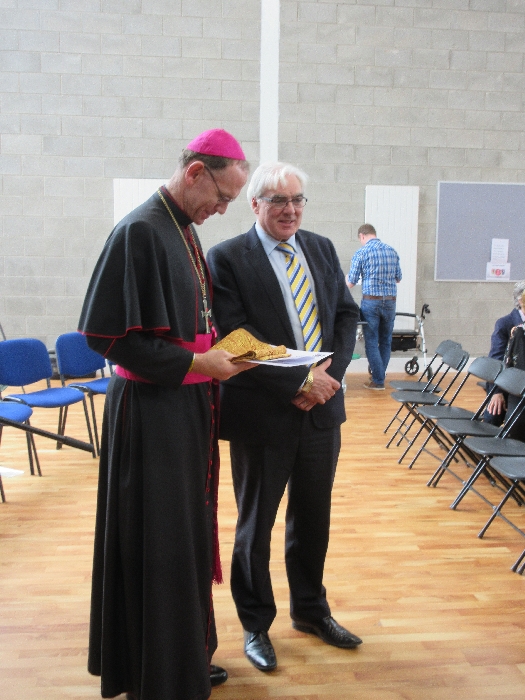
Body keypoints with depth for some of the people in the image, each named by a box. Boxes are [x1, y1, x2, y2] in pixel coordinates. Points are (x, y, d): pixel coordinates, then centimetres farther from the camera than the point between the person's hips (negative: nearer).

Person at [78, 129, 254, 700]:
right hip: (153, 411, -9)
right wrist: (195, 362, -17)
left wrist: (221, 350, 5)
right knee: (157, 546, 4)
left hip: (189, 407, 9)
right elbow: (106, 333, -21)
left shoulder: (184, 230, 11)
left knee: (187, 537, 18)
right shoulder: (141, 230, -17)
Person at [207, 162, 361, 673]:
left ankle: (310, 609, 42)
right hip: (263, 414, -5)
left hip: (321, 407, 5)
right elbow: (235, 336, -16)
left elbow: (347, 314, 8)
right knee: (256, 523, 12)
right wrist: (299, 382, -20)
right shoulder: (227, 258, -9)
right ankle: (255, 624, 33)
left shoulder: (322, 249, 8)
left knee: (313, 515, 19)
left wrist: (330, 375, -8)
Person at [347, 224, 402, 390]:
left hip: (371, 301, -4)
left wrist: (346, 278, 19)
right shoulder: (392, 251, 8)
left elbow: (351, 283, -3)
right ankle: (379, 376, 22)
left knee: (372, 342, 3)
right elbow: (398, 279, 15)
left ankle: (378, 381, 5)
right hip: (390, 301, 4)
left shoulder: (361, 253, -5)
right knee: (386, 341, 15)